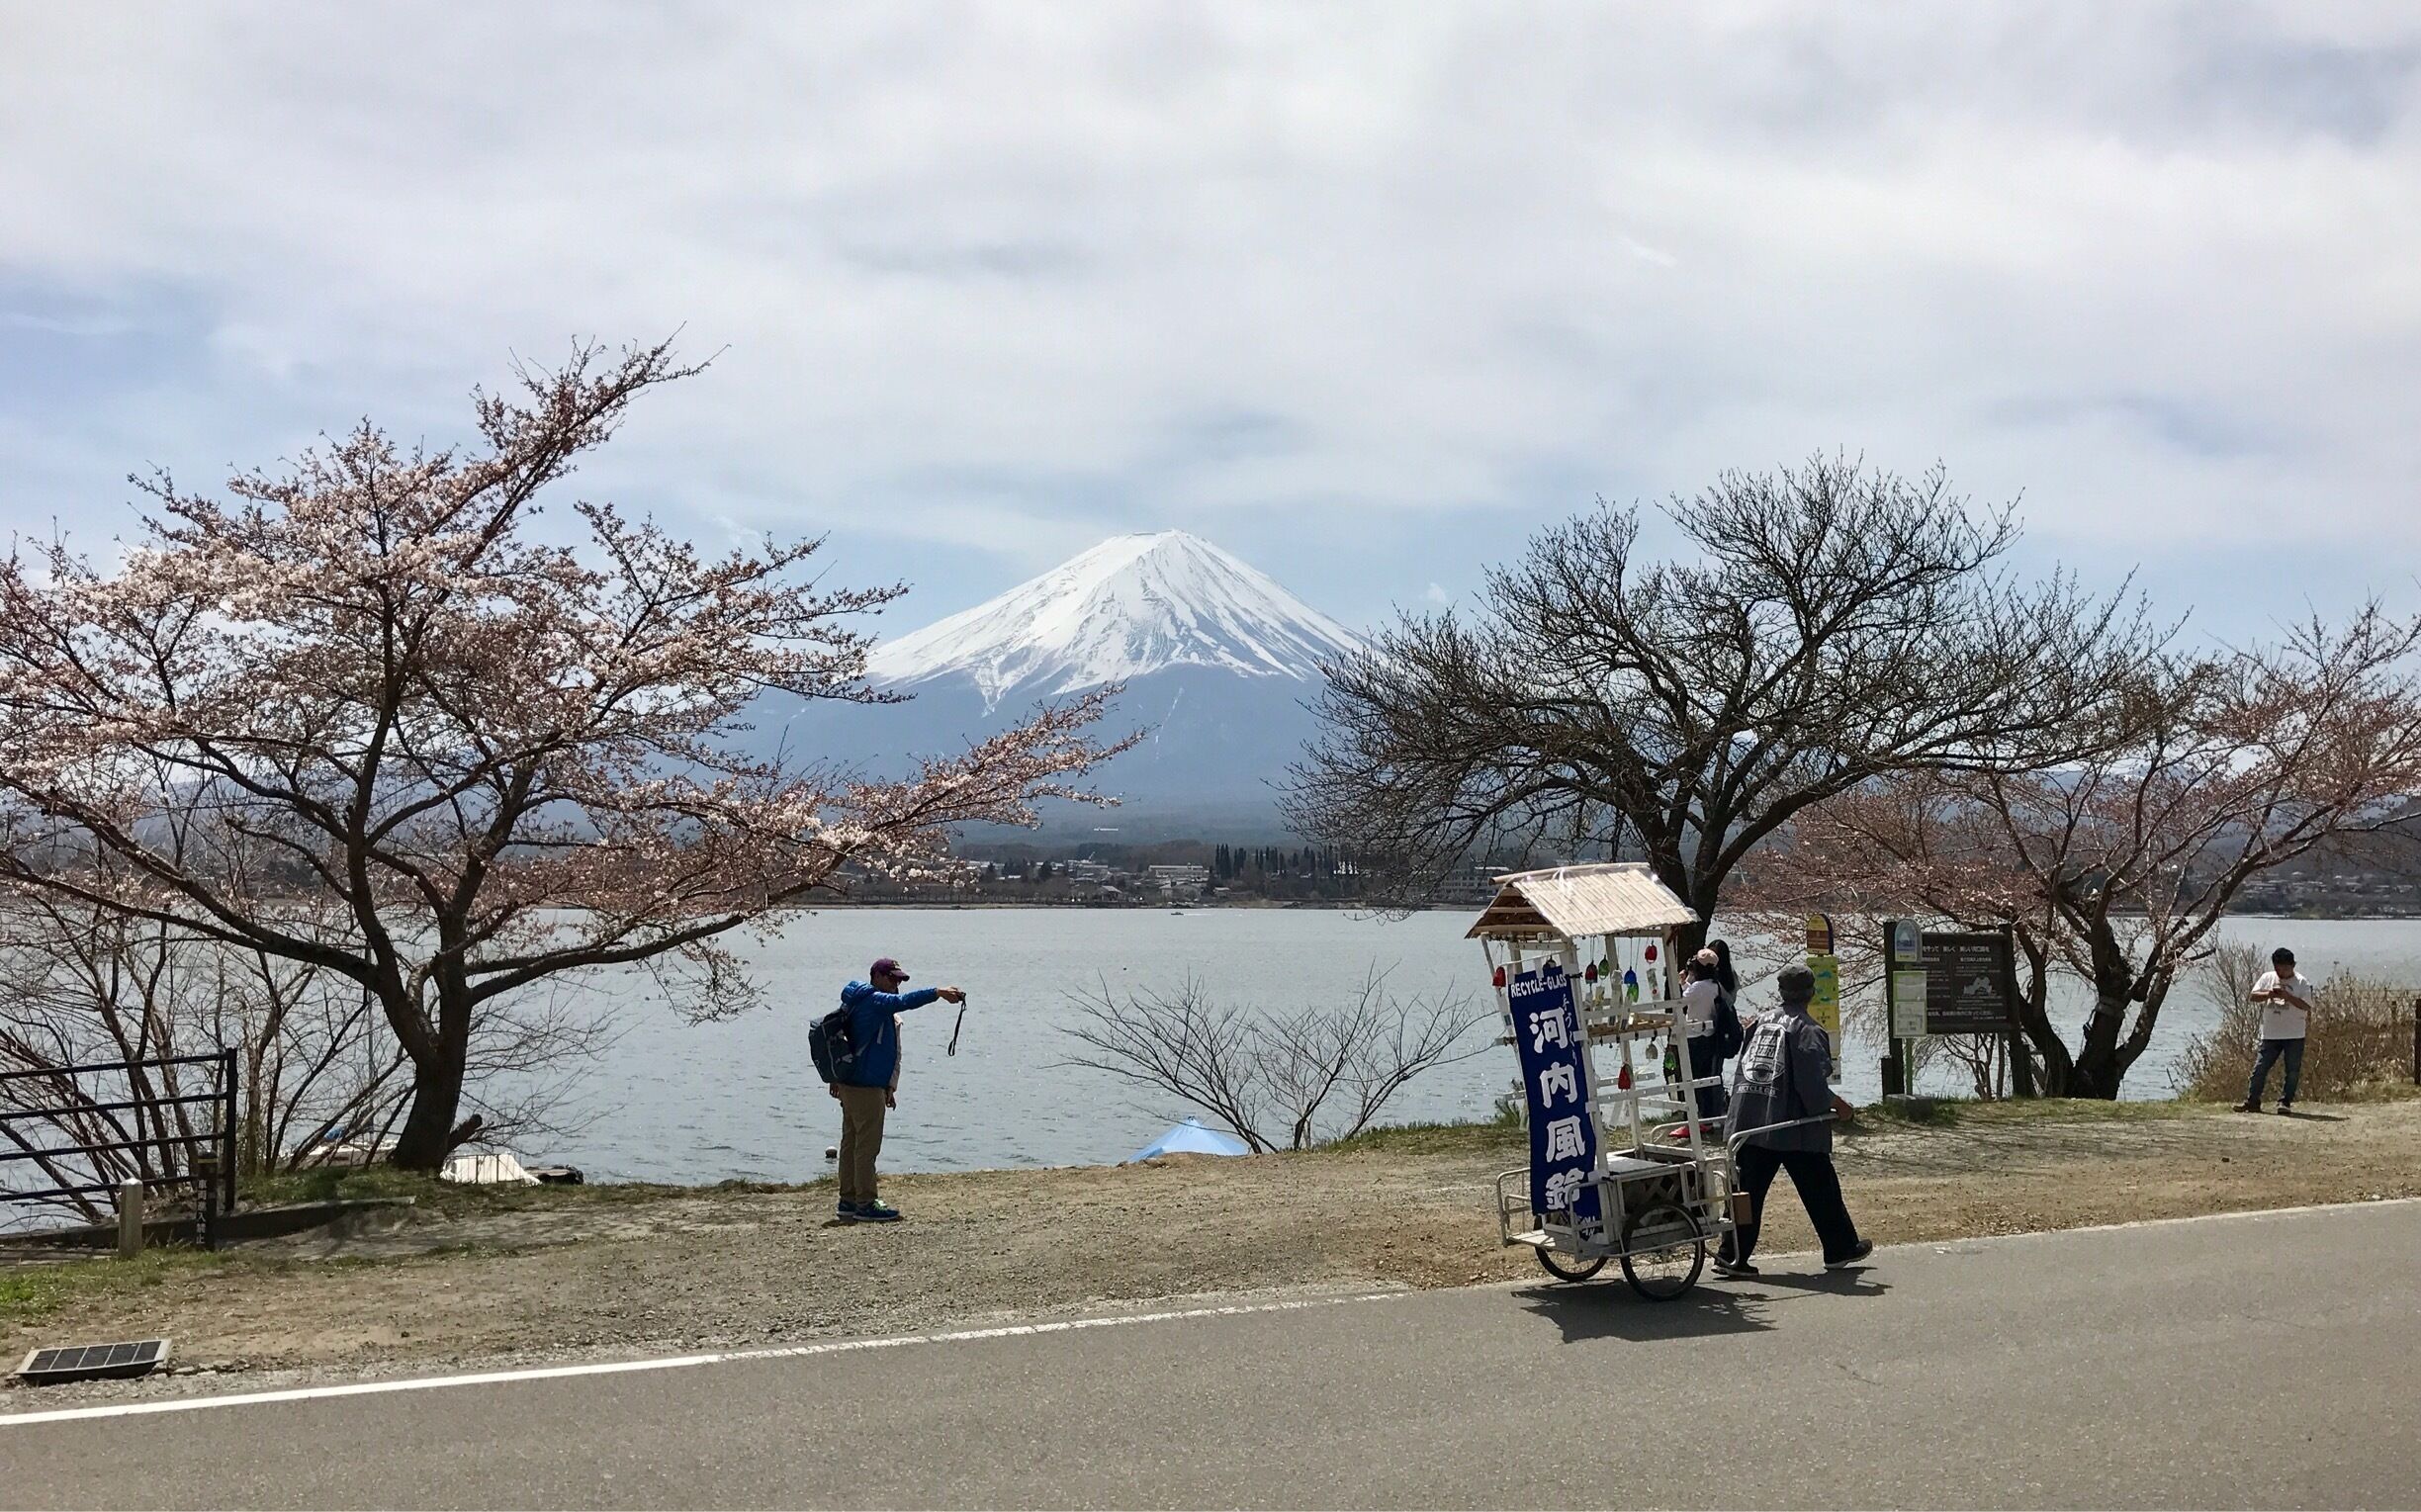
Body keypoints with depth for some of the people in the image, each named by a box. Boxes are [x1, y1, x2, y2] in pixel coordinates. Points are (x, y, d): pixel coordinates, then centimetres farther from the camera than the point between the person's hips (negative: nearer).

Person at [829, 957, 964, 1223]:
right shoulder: (873, 1001, -12)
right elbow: (903, 1001, -32)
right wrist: (938, 992, -40)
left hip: (850, 1083, 10)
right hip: (866, 1088, -10)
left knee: (851, 1141, 13)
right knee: (867, 1144, -6)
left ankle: (848, 1200, 20)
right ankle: (865, 1205, -3)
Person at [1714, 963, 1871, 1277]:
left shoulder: (1761, 1022, 11)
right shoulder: (1808, 1031, -8)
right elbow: (1812, 1084, -14)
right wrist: (1839, 1106, 0)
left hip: (1748, 1123, 6)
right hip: (1793, 1125, -5)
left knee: (1747, 1190, 5)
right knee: (1821, 1190, 10)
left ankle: (1732, 1255, 1)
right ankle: (1841, 1249, 21)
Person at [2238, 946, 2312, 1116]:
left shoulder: (2302, 982, -2)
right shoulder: (2267, 978, 8)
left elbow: (2306, 1005, -12)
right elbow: (2253, 995, 1)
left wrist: (2286, 995, -22)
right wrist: (2269, 994, -17)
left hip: (2294, 1035, -3)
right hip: (2270, 1034, 3)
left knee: (2293, 1071, -1)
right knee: (2260, 1068, 3)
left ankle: (2285, 1102, 8)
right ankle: (2252, 1101, 10)